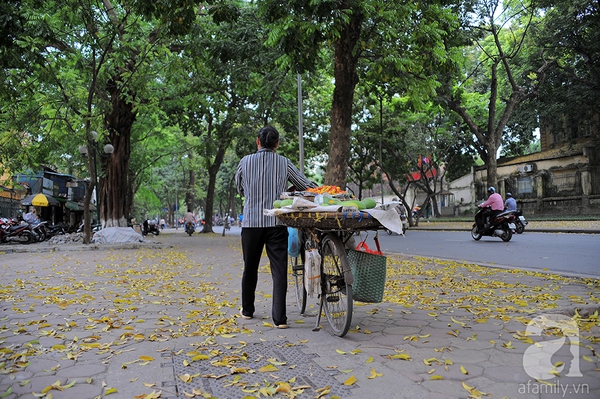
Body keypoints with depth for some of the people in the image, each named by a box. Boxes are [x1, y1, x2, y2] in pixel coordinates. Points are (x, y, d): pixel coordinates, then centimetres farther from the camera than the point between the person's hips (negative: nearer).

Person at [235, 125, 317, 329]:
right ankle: (279, 318, -4)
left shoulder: (246, 162, 2)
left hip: (251, 222, 1)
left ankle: (247, 310, 29)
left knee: (250, 268, 15)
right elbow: (307, 186, 4)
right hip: (277, 222, -1)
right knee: (279, 270, 0)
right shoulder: (284, 163, 2)